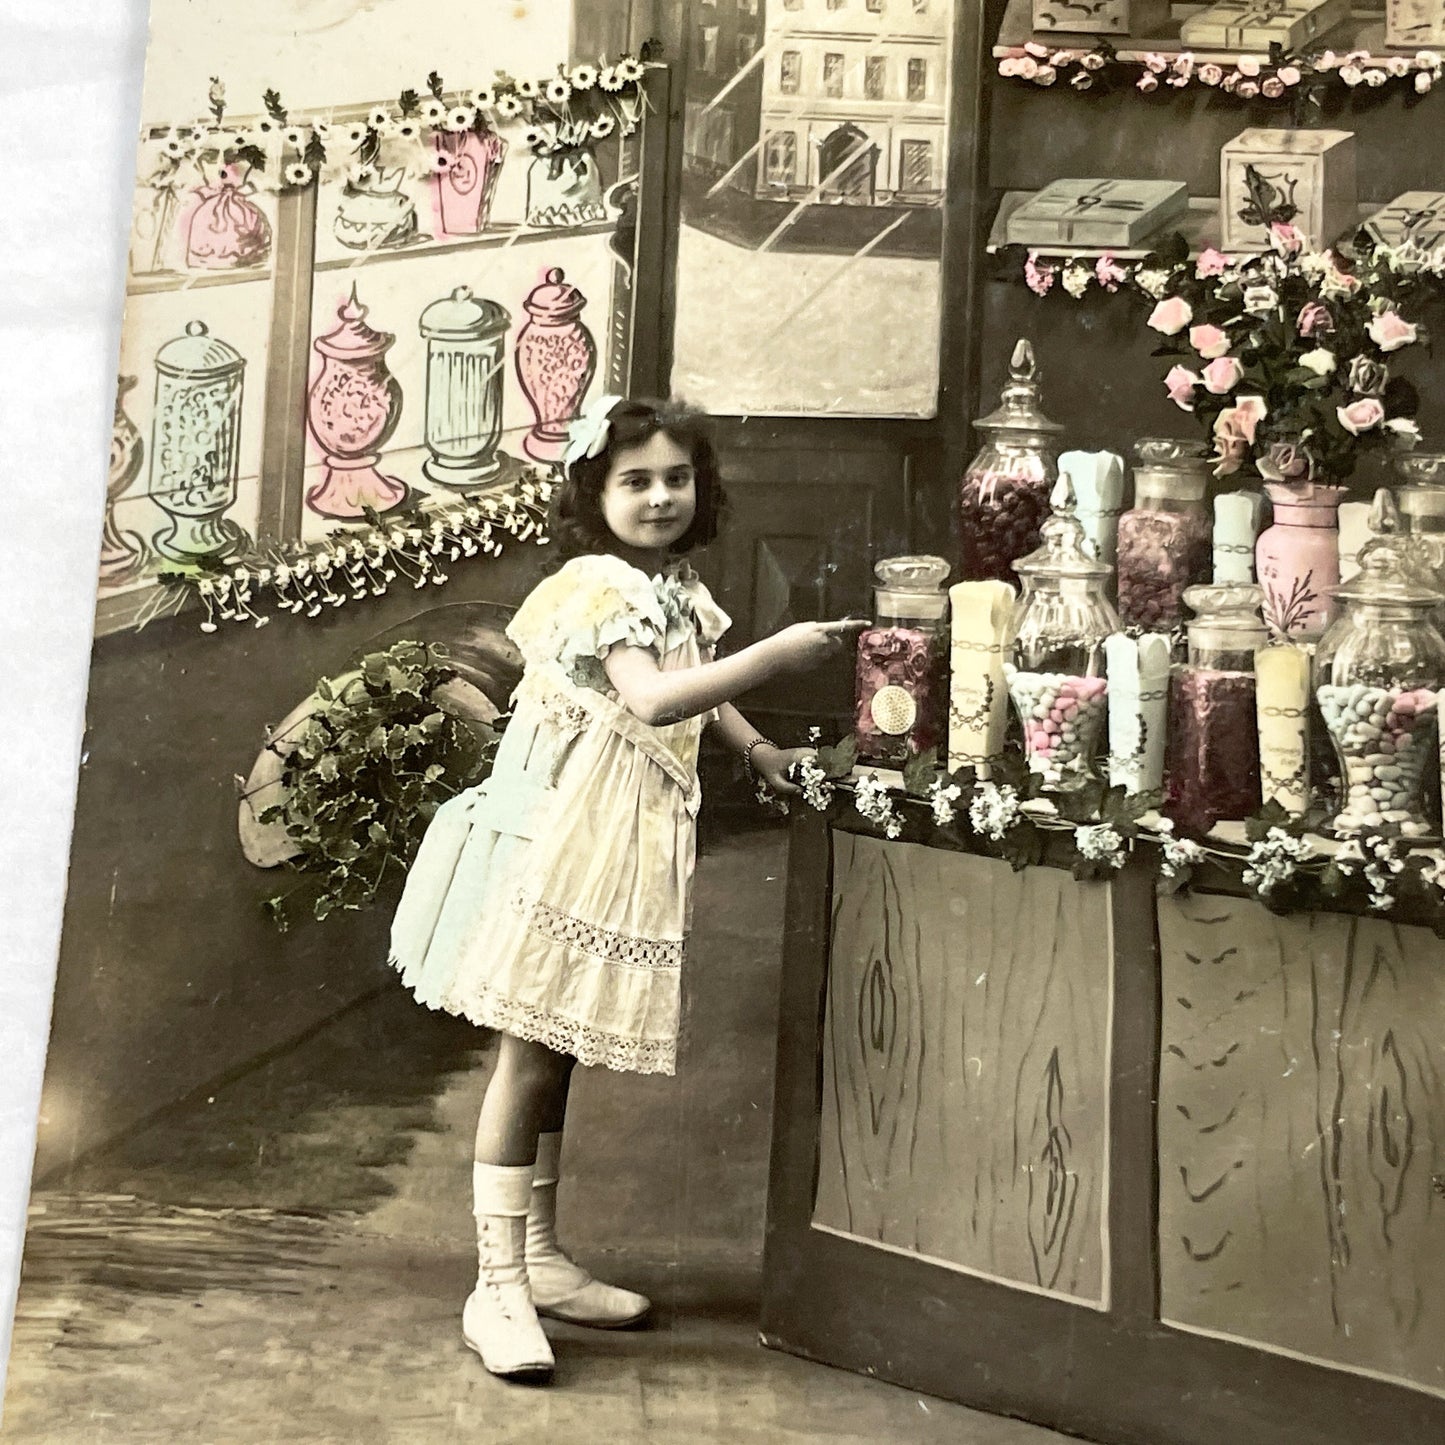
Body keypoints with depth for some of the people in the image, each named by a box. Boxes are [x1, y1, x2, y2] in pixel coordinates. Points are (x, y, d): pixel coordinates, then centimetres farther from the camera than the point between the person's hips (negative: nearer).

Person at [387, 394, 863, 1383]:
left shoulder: (682, 592, 13)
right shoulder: (599, 586, -15)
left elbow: (699, 694, 30)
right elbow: (651, 699, -31)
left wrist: (759, 750, 17)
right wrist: (775, 654, -32)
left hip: (628, 846, 9)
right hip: (564, 838, -9)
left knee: (558, 1052, 17)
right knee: (529, 1056, -3)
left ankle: (541, 1256, 28)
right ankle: (498, 1285, 7)